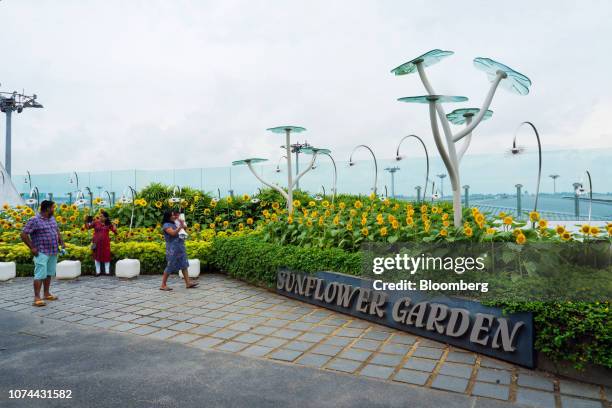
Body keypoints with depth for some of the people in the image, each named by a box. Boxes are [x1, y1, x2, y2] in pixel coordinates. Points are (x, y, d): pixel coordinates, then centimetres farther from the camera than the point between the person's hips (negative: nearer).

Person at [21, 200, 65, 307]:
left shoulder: (52, 218, 13)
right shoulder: (34, 220, -10)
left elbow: (57, 231, 24)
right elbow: (24, 235, -12)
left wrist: (62, 242, 12)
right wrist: (32, 247, -14)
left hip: (53, 252, 7)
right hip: (42, 252, -7)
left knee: (49, 273, 13)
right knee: (40, 274, -9)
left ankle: (47, 293, 24)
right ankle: (37, 298, -7)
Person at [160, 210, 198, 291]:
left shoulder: (175, 224, 14)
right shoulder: (166, 225, -9)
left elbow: (185, 229, 18)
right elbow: (173, 233, -23)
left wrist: (183, 224, 1)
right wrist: (180, 226, -26)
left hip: (180, 247, 8)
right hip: (172, 248, -8)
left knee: (184, 264, 6)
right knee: (171, 266, -3)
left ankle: (188, 283, 8)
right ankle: (163, 285, 7)